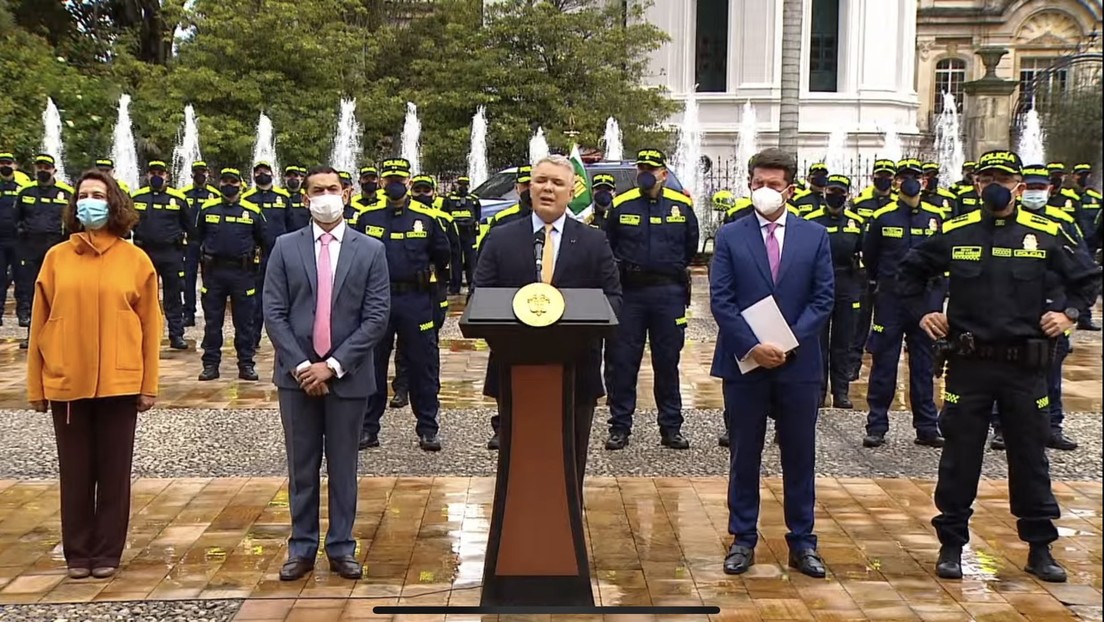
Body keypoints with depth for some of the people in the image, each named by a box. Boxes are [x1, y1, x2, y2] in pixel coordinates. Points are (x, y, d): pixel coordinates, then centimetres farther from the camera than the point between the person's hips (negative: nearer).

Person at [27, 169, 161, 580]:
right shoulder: (57, 258, 3)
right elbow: (40, 324, 4)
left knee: (114, 471, 7)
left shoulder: (135, 260, 0)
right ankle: (78, 553, 22)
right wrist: (36, 386, 2)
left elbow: (150, 326, 1)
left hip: (119, 383, -1)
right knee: (75, 472, 10)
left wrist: (149, 385, -2)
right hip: (66, 383, 1)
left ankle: (107, 553, 20)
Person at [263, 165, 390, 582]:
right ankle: (302, 547, 20)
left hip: (347, 375, -1)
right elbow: (273, 313, -1)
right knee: (302, 466, 9)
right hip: (296, 374, 1)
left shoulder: (370, 250, 0)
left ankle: (342, 547, 20)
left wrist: (333, 365, -12)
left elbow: (376, 317, -6)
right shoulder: (286, 248, 3)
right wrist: (301, 365, -10)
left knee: (343, 466, 8)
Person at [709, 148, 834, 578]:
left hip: (798, 364, 1)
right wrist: (753, 346, -15)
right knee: (744, 456, 8)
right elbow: (721, 300, -4)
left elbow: (823, 298, 1)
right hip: (744, 363, -1)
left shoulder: (814, 236, 5)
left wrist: (789, 343, -11)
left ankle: (802, 542, 19)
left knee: (799, 456, 8)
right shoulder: (730, 236, 3)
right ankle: (742, 539, 19)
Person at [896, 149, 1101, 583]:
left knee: (1030, 457, 10)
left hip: (1025, 368, 1)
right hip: (969, 365, 0)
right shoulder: (954, 234, 0)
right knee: (960, 457, 6)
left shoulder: (1046, 234, 1)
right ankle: (952, 544, 18)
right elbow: (909, 272, 14)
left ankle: (1040, 548, 22)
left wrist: (1068, 311, 0)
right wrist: (923, 311, 3)